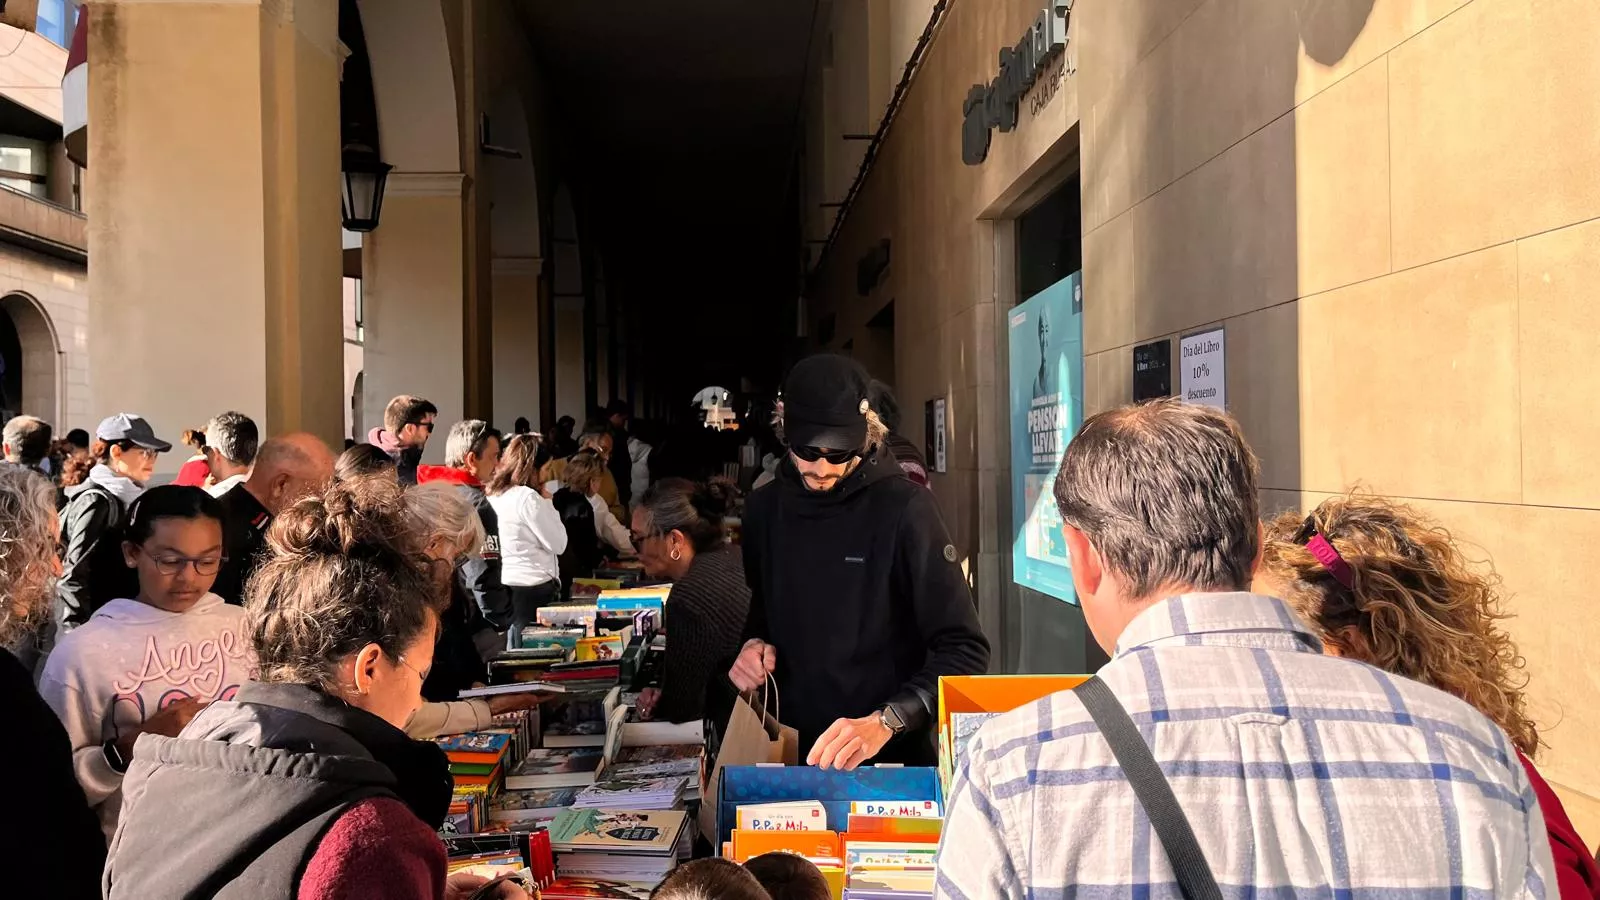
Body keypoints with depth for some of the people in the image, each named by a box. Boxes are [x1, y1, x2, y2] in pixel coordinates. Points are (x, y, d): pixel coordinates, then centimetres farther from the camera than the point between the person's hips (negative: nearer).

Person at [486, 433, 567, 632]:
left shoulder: (494, 494, 8)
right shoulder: (528, 497, -16)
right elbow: (559, 544, -10)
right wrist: (547, 502, -2)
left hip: (505, 586, 8)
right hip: (532, 589, -8)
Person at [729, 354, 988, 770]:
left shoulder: (904, 508, -10)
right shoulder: (764, 509, 6)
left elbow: (965, 649, -13)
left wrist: (885, 722, -23)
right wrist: (755, 643, 3)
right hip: (789, 750, 4)